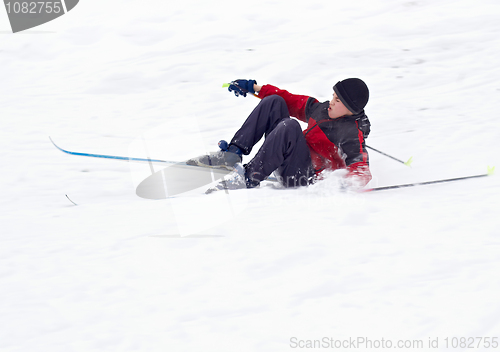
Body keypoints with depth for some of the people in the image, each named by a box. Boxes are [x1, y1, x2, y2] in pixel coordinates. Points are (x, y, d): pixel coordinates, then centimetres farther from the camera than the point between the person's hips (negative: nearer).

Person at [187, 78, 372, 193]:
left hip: (305, 177, -9)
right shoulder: (322, 109, 10)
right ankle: (233, 154, -7)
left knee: (289, 126, -33)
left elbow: (361, 168, -26)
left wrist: (351, 181, -50)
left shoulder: (352, 134, -14)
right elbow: (293, 102, 21)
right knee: (274, 102, 2)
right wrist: (256, 88, 22)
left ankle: (249, 178, -31)